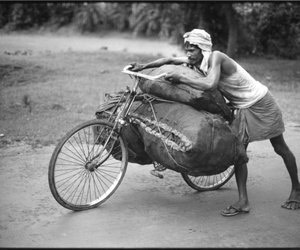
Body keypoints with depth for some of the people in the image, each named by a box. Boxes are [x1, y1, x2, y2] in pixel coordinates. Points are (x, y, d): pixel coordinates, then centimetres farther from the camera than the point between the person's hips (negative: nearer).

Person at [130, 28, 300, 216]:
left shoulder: (216, 57, -27)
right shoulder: (197, 61, -4)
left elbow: (209, 84, -43)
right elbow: (170, 60, 6)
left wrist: (180, 78, -35)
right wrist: (144, 66, 1)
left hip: (261, 103, -8)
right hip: (244, 109, 8)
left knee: (280, 149, 7)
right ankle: (243, 202, 0)